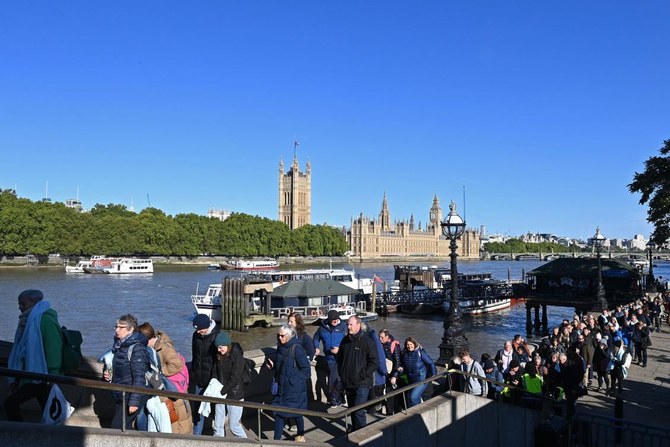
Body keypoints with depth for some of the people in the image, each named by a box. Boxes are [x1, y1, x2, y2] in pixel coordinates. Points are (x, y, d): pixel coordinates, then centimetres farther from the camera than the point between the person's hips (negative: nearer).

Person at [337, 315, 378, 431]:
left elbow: (374, 362, -13)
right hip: (348, 382, 7)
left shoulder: (367, 341, -11)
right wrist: (341, 373, 12)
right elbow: (339, 358, 22)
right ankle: (354, 431, 32)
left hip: (361, 384, -6)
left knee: (358, 410, -12)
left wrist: (363, 375, -15)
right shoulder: (345, 340, 8)